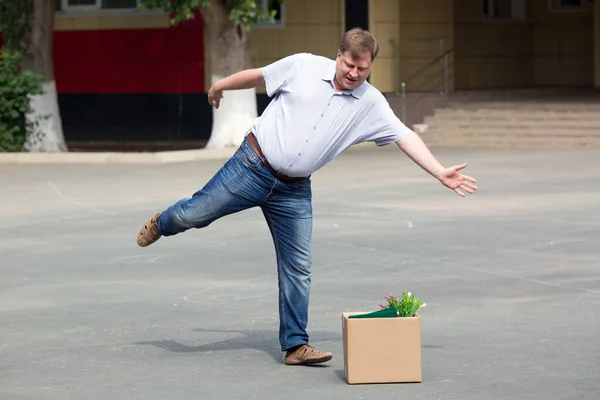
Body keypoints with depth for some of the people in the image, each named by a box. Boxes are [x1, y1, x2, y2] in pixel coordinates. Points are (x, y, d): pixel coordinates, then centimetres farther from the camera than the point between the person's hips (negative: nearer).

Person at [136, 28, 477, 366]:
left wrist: (441, 173, -19)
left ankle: (295, 345, 10)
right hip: (252, 165, -2)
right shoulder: (303, 66, -7)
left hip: (294, 191, 2)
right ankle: (162, 224, 37)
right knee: (194, 214, -1)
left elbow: (406, 137, -10)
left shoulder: (371, 104, -5)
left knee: (298, 269, 0)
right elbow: (258, 76, 7)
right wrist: (220, 86, 20)